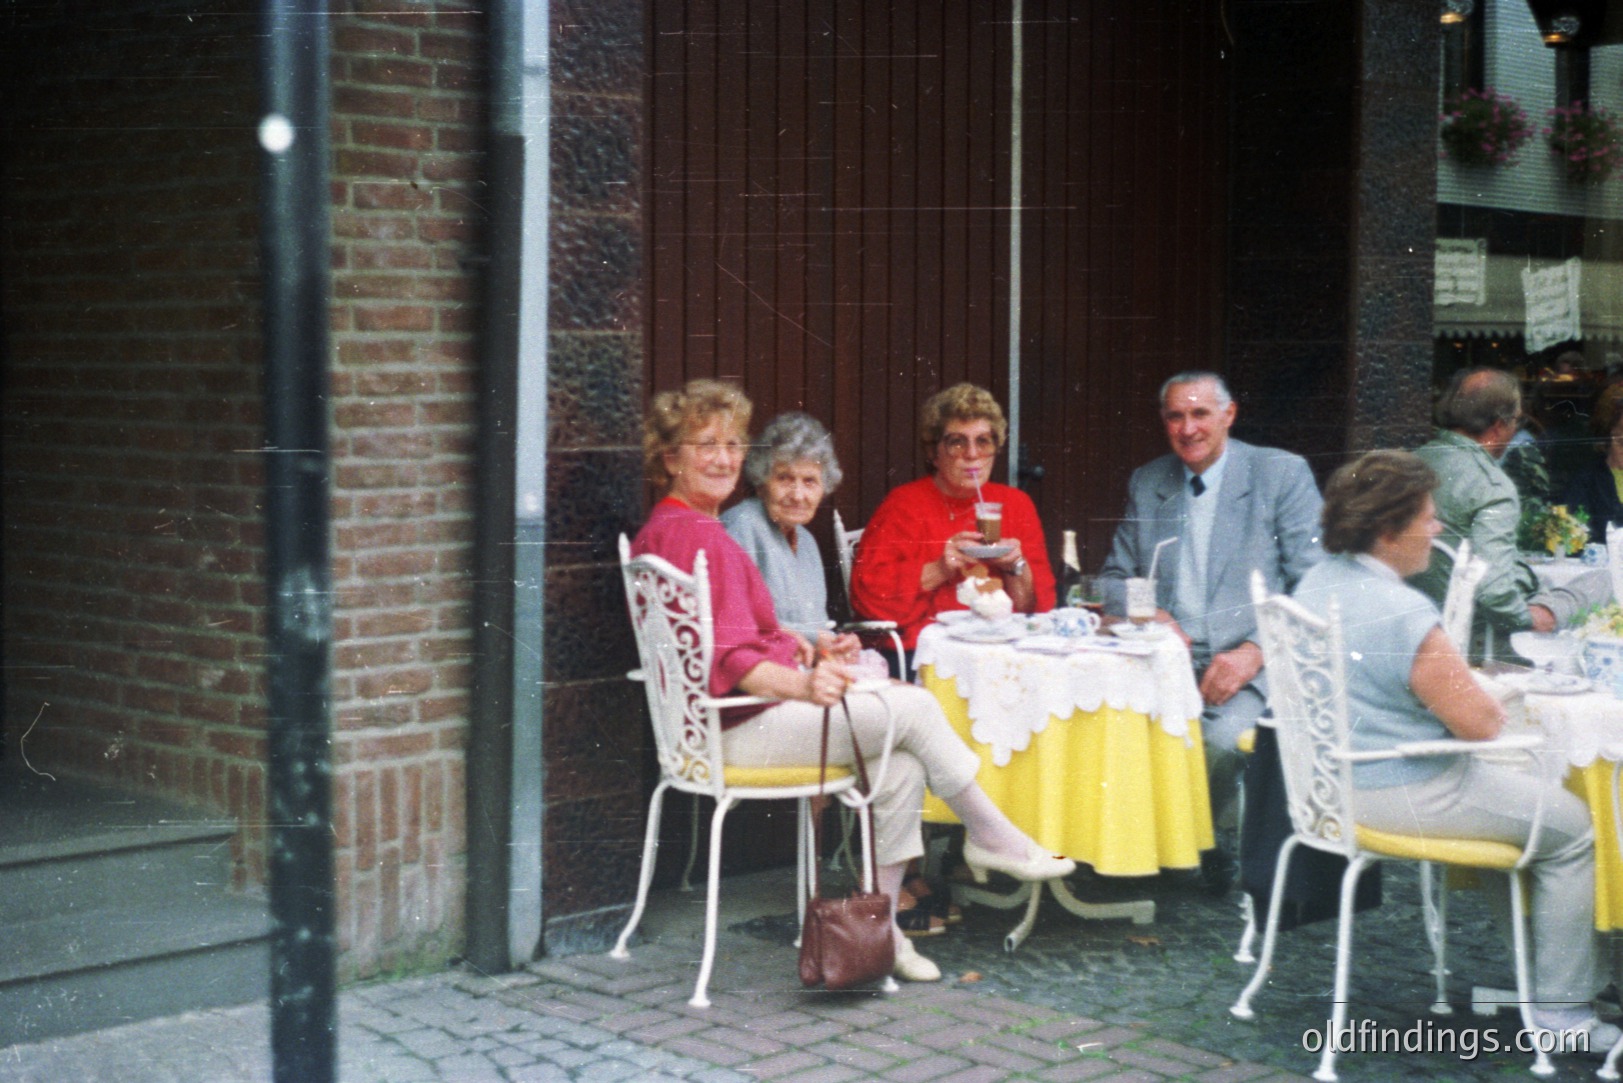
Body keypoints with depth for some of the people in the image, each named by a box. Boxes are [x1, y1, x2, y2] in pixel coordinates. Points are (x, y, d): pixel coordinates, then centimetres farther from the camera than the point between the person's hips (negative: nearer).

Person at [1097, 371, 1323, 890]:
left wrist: (1255, 651, -17)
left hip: (1251, 664, -3)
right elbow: (1115, 579, 21)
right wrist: (1151, 615, -3)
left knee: (1221, 737, -35)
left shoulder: (1282, 474, 3)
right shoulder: (1145, 484, 17)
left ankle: (1211, 840, -1)